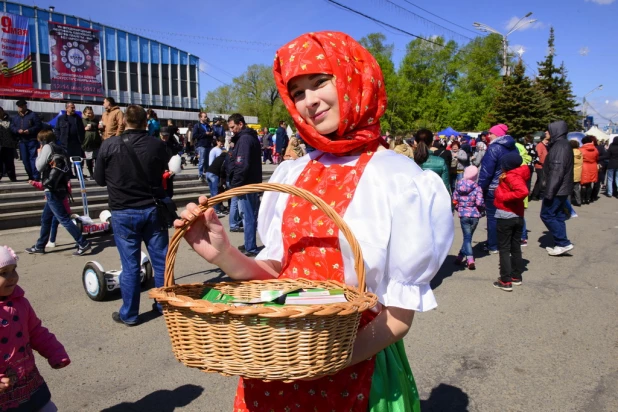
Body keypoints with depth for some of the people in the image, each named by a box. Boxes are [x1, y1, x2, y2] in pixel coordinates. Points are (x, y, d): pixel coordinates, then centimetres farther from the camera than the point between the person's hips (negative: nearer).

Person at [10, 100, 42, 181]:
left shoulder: (33, 115, 2)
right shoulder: (15, 117, 17)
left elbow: (38, 126, -4)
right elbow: (12, 127, 12)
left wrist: (30, 130, -17)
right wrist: (18, 130, -9)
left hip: (32, 140, -5)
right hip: (22, 141, 5)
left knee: (33, 158, -10)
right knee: (25, 159, 6)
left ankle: (36, 176, -11)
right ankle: (31, 176, 14)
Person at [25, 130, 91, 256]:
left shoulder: (47, 147, -7)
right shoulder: (60, 149, 13)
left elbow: (39, 166, -7)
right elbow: (67, 170, 10)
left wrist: (39, 154, 6)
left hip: (52, 190, -8)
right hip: (59, 188, 9)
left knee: (64, 219, -7)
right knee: (45, 219, 18)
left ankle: (83, 244, -9)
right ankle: (39, 247, 27)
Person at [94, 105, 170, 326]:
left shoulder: (109, 145, -7)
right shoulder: (157, 145, -5)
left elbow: (99, 179, 3)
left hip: (123, 212, -1)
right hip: (152, 209, 1)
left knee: (130, 264, 6)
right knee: (161, 260, 10)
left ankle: (129, 314, 17)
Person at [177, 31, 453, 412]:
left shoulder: (399, 181, -14)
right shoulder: (292, 175, 0)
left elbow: (399, 316, -12)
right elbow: (275, 272, 3)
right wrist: (225, 256, -14)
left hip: (353, 371, -4)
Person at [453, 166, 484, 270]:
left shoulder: (458, 187, -1)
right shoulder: (477, 188, -11)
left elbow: (454, 201, 4)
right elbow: (479, 203, -17)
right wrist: (483, 208, 4)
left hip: (463, 215, 1)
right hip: (475, 215, -1)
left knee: (467, 237, 2)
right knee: (468, 236, 14)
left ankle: (470, 258, -12)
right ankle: (461, 256, 19)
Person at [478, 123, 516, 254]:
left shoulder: (494, 148, -16)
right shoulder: (513, 148, 9)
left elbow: (486, 171, -19)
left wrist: (480, 188, -13)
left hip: (493, 189, -8)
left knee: (493, 217, 1)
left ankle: (493, 246, 7)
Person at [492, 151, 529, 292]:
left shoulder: (510, 176, -18)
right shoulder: (518, 173, 8)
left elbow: (523, 191, -32)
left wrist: (504, 197, -23)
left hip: (505, 216, -8)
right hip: (518, 216, 9)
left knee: (504, 249, -1)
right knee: (516, 247, 16)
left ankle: (506, 281, 2)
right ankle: (516, 276, 26)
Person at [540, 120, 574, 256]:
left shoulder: (560, 145, -18)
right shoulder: (561, 144, 15)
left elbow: (557, 170, -24)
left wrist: (549, 191, -25)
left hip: (557, 189, -10)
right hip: (561, 189, 10)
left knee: (546, 215, -5)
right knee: (558, 216, 13)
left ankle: (564, 243, -2)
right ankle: (561, 244, 18)